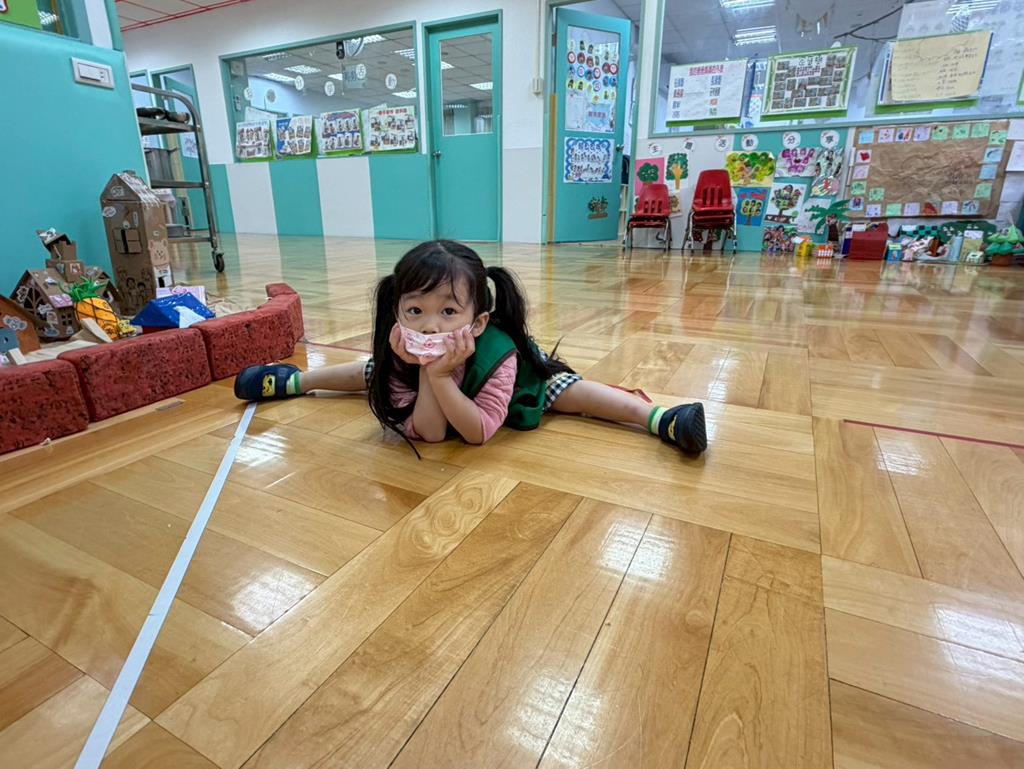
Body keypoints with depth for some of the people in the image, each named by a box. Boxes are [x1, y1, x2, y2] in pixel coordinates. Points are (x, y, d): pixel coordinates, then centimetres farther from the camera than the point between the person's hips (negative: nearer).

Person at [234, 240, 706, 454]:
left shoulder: (498, 353, -47)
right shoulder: (400, 352, -37)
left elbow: (479, 432, -43)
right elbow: (428, 434, -36)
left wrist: (442, 377, -56)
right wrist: (428, 374, -51)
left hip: (523, 378, -3)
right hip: (420, 375, 3)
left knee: (569, 390, -18)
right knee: (377, 372, 18)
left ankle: (659, 418, -8)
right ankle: (293, 380, 41)